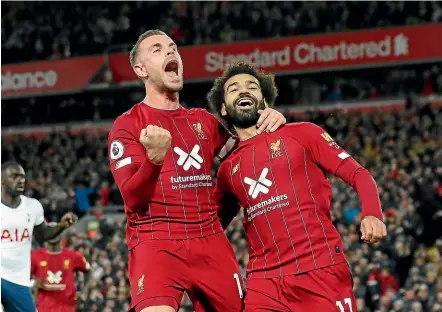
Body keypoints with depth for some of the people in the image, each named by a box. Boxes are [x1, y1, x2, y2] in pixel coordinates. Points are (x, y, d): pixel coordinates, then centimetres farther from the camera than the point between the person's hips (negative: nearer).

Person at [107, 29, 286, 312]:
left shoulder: (203, 120, 17)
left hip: (211, 243, 6)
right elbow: (132, 198, -11)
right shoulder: (127, 125, -1)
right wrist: (155, 159, -31)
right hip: (156, 243, -6)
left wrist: (268, 121, 3)